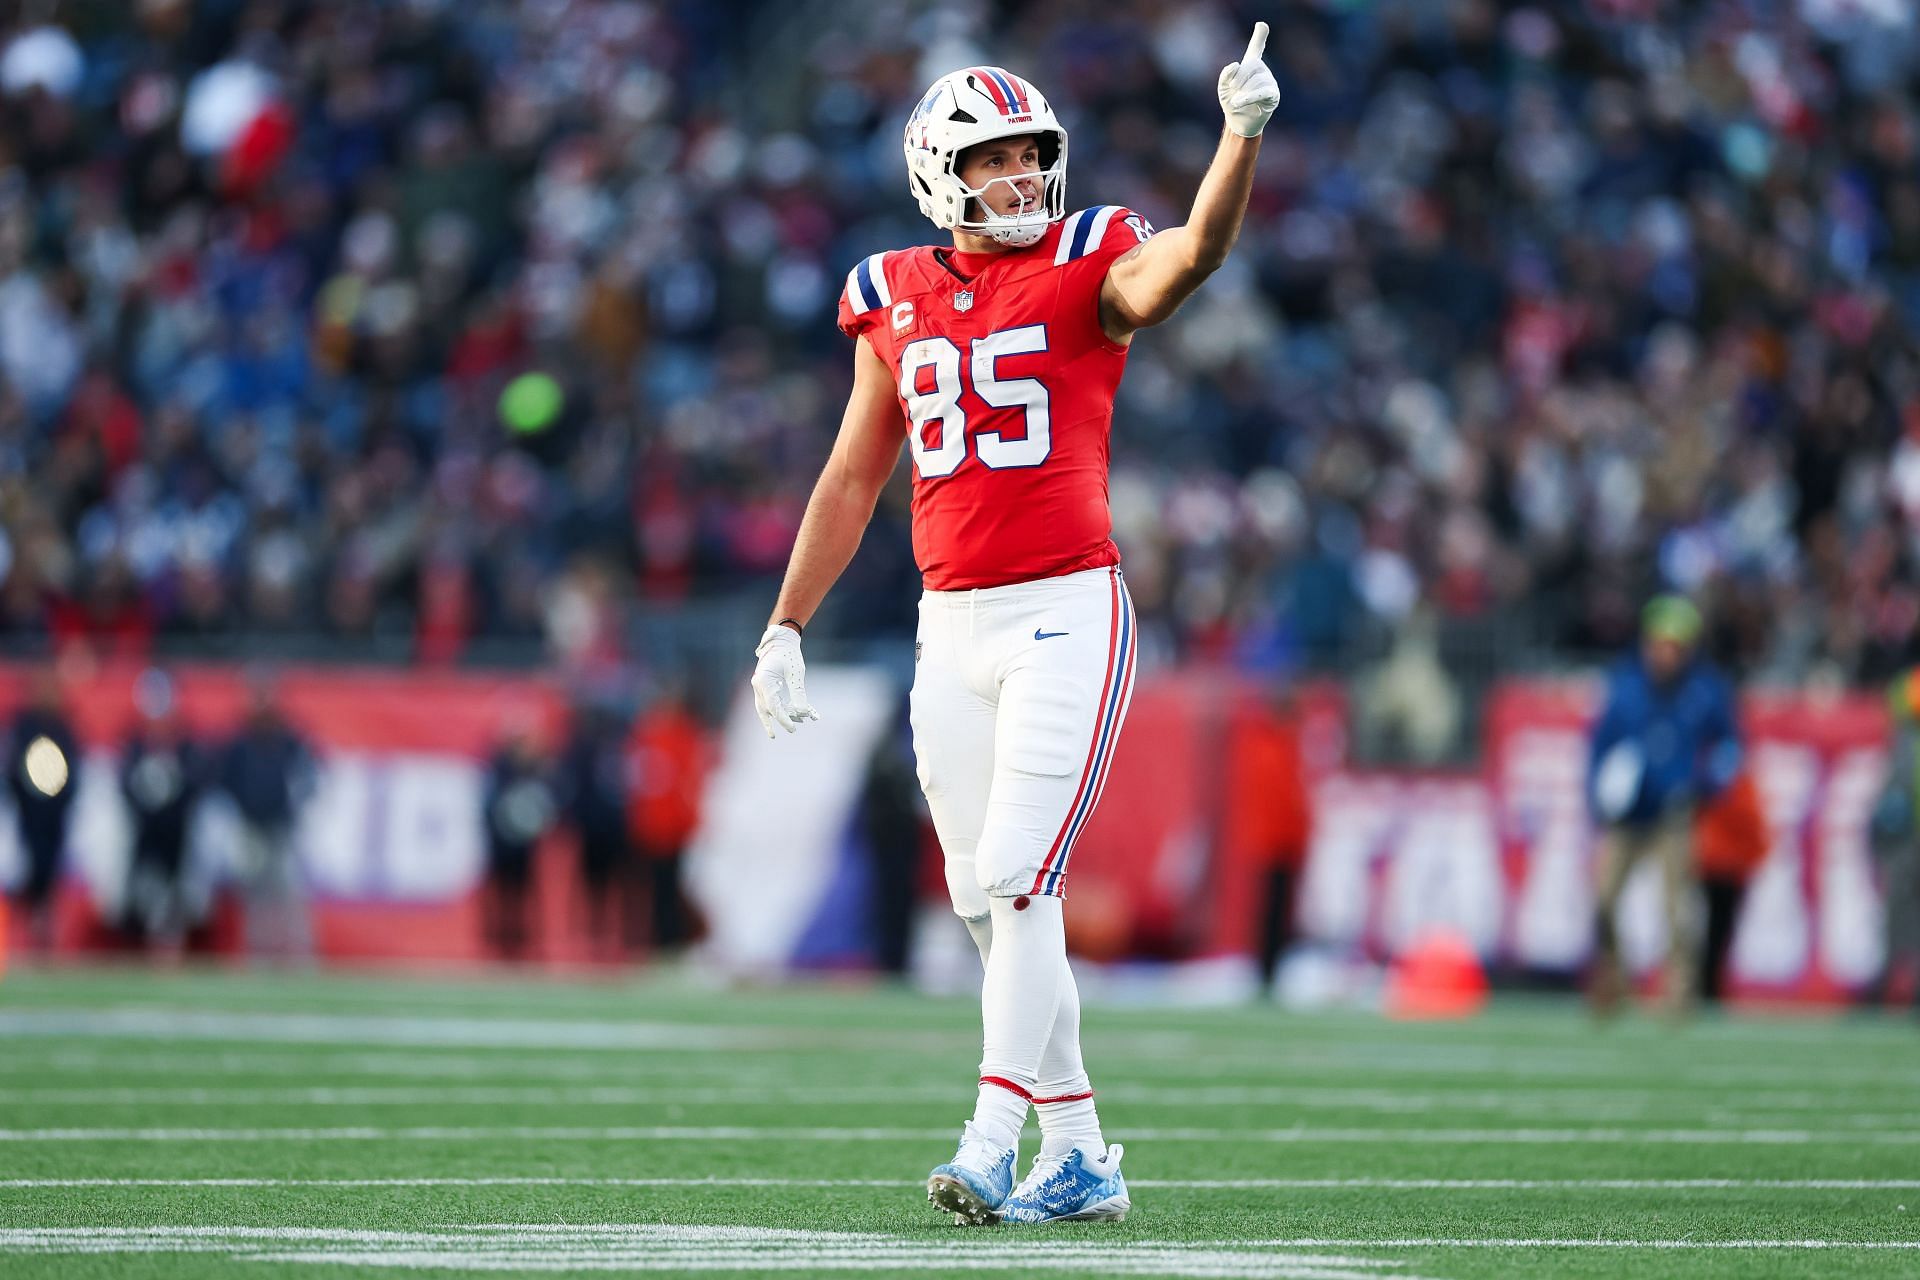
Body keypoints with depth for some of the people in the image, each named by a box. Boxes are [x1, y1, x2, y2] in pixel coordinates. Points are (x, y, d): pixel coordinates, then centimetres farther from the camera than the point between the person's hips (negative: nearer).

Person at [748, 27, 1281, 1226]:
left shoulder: (1086, 269, -2)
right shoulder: (896, 303, 11)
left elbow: (1193, 255, -24)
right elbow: (852, 483, 17)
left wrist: (1244, 135, -39)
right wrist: (785, 628, 15)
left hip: (1068, 611, -5)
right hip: (952, 626, 5)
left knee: (1017, 878, -14)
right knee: (985, 899, 5)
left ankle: (992, 1145, -14)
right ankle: (1077, 1155, 14)